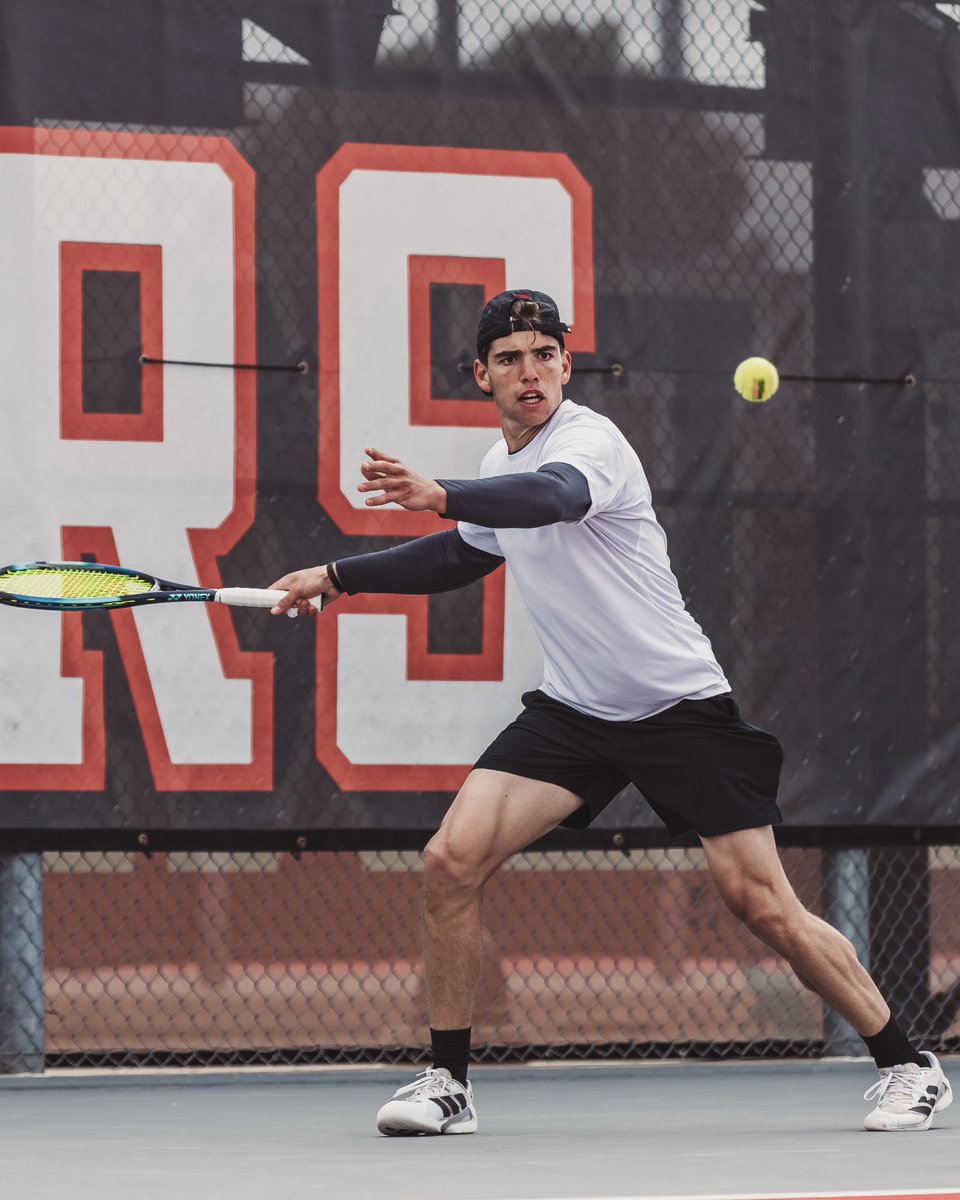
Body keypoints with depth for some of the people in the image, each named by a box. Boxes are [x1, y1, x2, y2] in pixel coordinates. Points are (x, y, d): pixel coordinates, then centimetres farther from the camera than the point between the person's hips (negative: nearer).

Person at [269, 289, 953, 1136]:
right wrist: (340, 577, 27)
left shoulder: (589, 442, -17)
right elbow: (464, 554, 30)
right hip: (573, 710, 7)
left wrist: (440, 496, -59)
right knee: (451, 862, -11)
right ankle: (448, 1083, -1)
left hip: (680, 707, -7)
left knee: (763, 907, -9)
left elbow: (550, 498, -42)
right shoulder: (502, 466, 8)